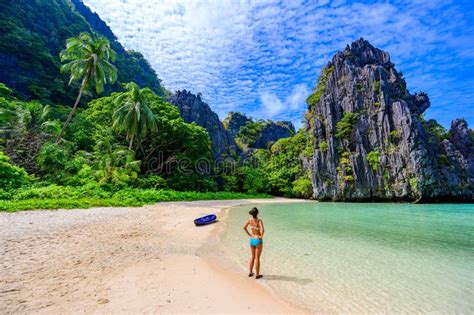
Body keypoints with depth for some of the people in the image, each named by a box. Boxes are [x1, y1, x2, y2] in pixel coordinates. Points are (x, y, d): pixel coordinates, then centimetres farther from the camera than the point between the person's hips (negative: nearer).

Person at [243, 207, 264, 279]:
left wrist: (249, 235, 8)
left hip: (252, 240, 5)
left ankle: (250, 272, 32)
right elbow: (262, 230, -36)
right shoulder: (259, 221, -23)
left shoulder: (250, 220, -7)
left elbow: (244, 227, 2)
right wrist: (261, 236, -18)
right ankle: (257, 275, 22)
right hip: (258, 241, -5)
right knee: (257, 258, 9)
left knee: (252, 257, 21)